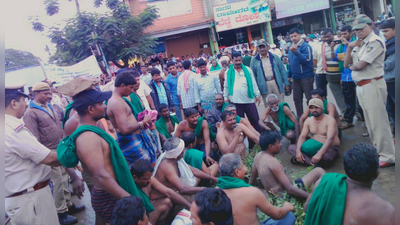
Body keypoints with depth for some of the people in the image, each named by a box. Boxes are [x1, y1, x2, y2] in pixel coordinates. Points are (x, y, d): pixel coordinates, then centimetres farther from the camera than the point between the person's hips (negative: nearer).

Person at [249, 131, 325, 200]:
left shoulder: (258, 156, 4)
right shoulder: (272, 162, -23)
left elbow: (252, 178, 18)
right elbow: (290, 189, -26)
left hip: (277, 196, 10)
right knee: (319, 171, -2)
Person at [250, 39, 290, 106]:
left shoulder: (275, 57, 7)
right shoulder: (254, 60, 4)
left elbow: (282, 70, 7)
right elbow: (253, 75, 4)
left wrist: (286, 83, 3)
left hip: (276, 83, 1)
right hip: (264, 86, -1)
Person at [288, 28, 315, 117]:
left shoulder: (305, 46, -9)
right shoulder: (291, 47, 12)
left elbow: (307, 59, -23)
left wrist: (296, 51, -31)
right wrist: (289, 75, 18)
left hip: (306, 77, -7)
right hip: (296, 78, 7)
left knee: (310, 98, -1)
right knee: (297, 99, 10)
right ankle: (300, 117, 21)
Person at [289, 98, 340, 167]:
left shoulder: (330, 120, -15)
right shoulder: (308, 120, 5)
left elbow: (330, 139, -27)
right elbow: (302, 136, 0)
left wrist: (319, 154, -42)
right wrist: (298, 151, -20)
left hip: (329, 148, -6)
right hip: (314, 147, 6)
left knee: (325, 157, -43)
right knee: (291, 147, -13)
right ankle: (312, 163, -27)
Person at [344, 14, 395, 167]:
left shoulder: (375, 42, -11)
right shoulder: (359, 44, 15)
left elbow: (360, 65, -18)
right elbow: (346, 64, 12)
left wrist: (351, 66, 3)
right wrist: (349, 47, 0)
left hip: (372, 85, -9)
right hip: (360, 87, 9)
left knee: (378, 121, -5)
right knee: (370, 121, 17)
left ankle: (387, 156, 5)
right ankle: (378, 150, 30)